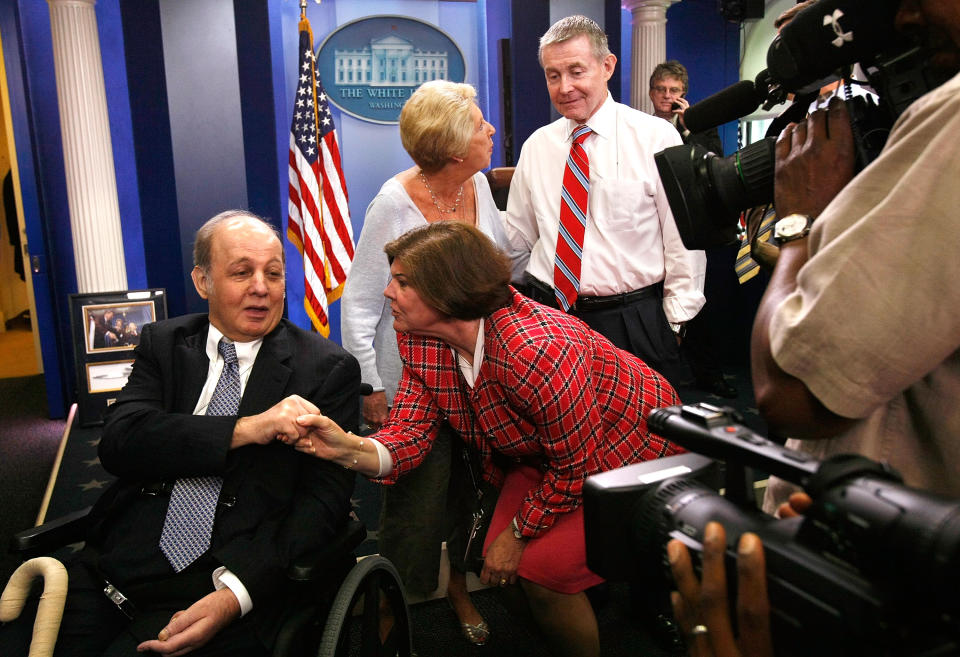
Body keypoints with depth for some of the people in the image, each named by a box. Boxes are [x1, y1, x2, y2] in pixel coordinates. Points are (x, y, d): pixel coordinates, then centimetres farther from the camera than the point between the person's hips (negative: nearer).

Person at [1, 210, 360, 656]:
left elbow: (325, 497, -6)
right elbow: (118, 443, -6)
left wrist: (235, 593, -19)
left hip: (227, 585, -3)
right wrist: (244, 429, -19)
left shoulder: (327, 368, -1)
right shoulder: (162, 343, 9)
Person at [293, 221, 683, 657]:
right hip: (543, 456, 7)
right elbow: (411, 430, -14)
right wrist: (352, 449, -36)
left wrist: (518, 533, -14)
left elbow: (578, 466, -27)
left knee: (543, 567, -14)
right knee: (500, 559, 0)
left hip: (629, 450, -7)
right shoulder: (418, 340, -13)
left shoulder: (536, 351, -38)